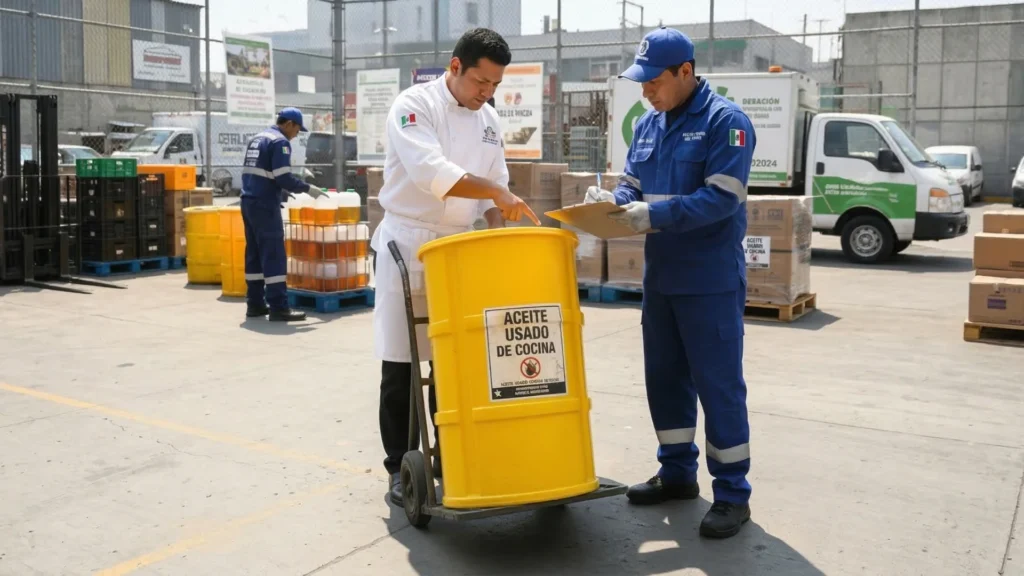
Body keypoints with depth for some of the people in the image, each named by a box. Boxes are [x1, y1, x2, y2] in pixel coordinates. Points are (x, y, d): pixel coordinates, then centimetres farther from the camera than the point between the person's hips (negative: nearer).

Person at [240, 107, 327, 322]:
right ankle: (278, 307, -9)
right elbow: (283, 177, -17)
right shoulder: (280, 142, -9)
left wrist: (279, 190, 23)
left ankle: (255, 303, 15)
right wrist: (307, 189, -5)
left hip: (248, 201, 9)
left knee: (254, 253, 12)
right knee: (274, 255, -8)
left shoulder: (256, 139, 19)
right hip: (265, 205, -9)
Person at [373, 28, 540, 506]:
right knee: (401, 364, 0)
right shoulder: (415, 105, -11)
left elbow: (495, 185, 11)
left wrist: (497, 234, -5)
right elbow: (429, 171, -26)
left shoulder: (489, 120, 8)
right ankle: (401, 468, 12)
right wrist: (496, 192, -31)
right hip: (407, 247, -5)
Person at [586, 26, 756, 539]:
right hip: (659, 276, 8)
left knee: (718, 384, -1)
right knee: (664, 377, 14)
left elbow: (723, 198, -21)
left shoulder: (725, 121, -12)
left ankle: (733, 492, 10)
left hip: (711, 280, -7)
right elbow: (633, 186, 13)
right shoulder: (647, 125, 11)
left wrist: (654, 215, -27)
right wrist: (610, 201, -10)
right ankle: (678, 471, 30)